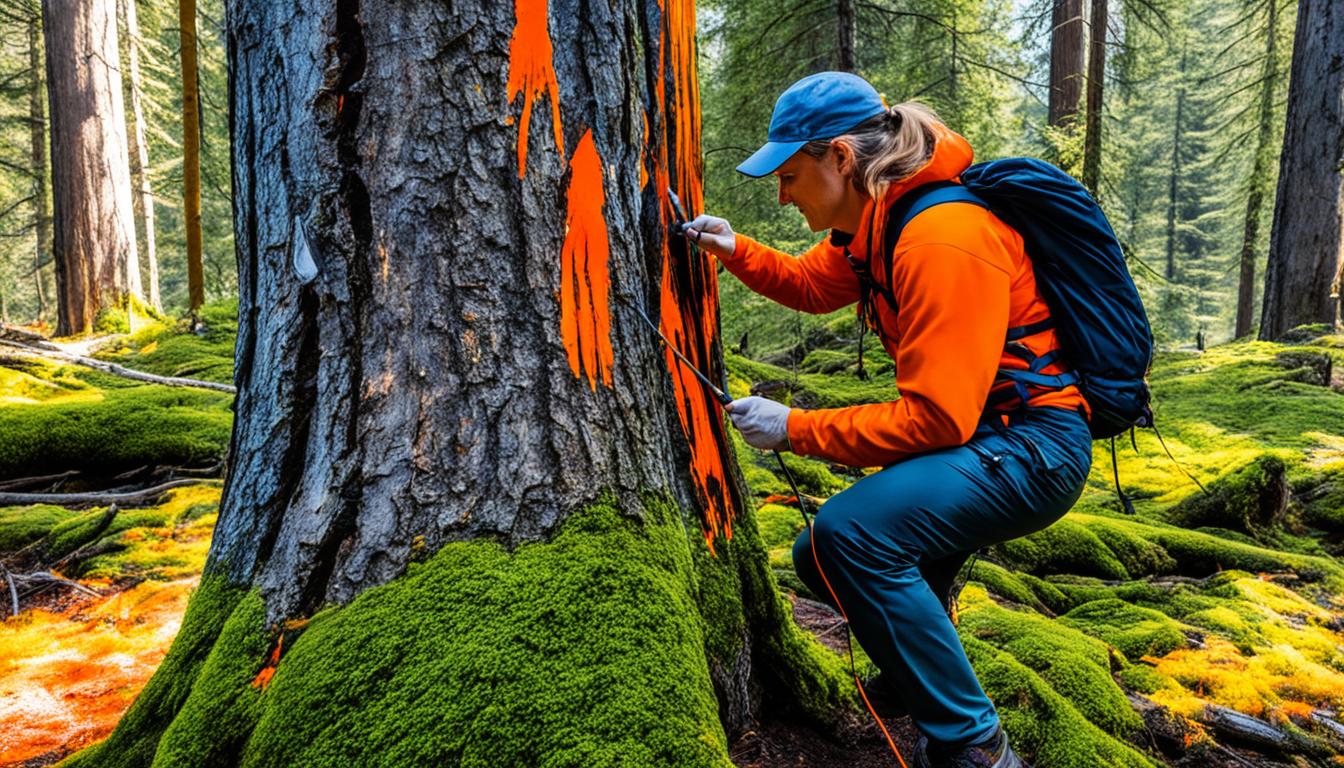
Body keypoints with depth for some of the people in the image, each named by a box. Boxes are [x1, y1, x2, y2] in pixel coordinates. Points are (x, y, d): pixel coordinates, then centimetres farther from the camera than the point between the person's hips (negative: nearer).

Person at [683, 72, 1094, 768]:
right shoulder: (875, 221, 4)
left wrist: (795, 429, -21)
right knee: (821, 559, 8)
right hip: (979, 434, 9)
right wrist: (737, 252, 4)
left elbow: (935, 418, -27)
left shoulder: (943, 239, -25)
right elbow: (813, 283, 22)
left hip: (1033, 447, -9)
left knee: (851, 533, -29)